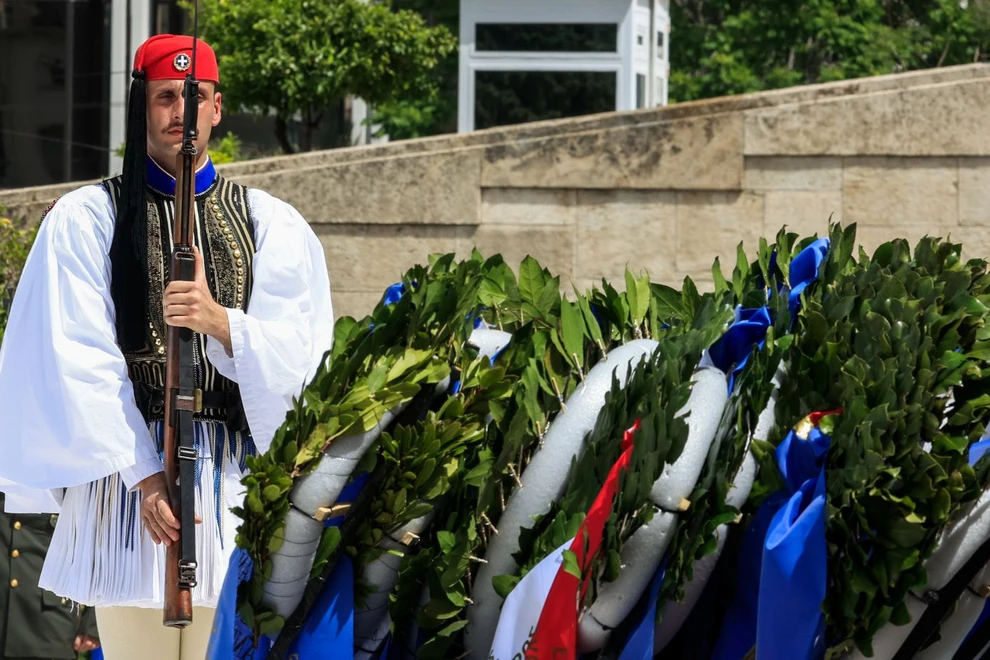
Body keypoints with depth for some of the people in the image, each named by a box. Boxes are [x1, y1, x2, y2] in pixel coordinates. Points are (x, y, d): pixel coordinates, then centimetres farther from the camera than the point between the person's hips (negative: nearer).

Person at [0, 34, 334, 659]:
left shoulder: (270, 224, 11)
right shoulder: (86, 219, 5)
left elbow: (299, 355, 2)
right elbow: (81, 361, -2)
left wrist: (221, 323, -18)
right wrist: (143, 474, -12)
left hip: (240, 479, 1)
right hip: (129, 470, -1)